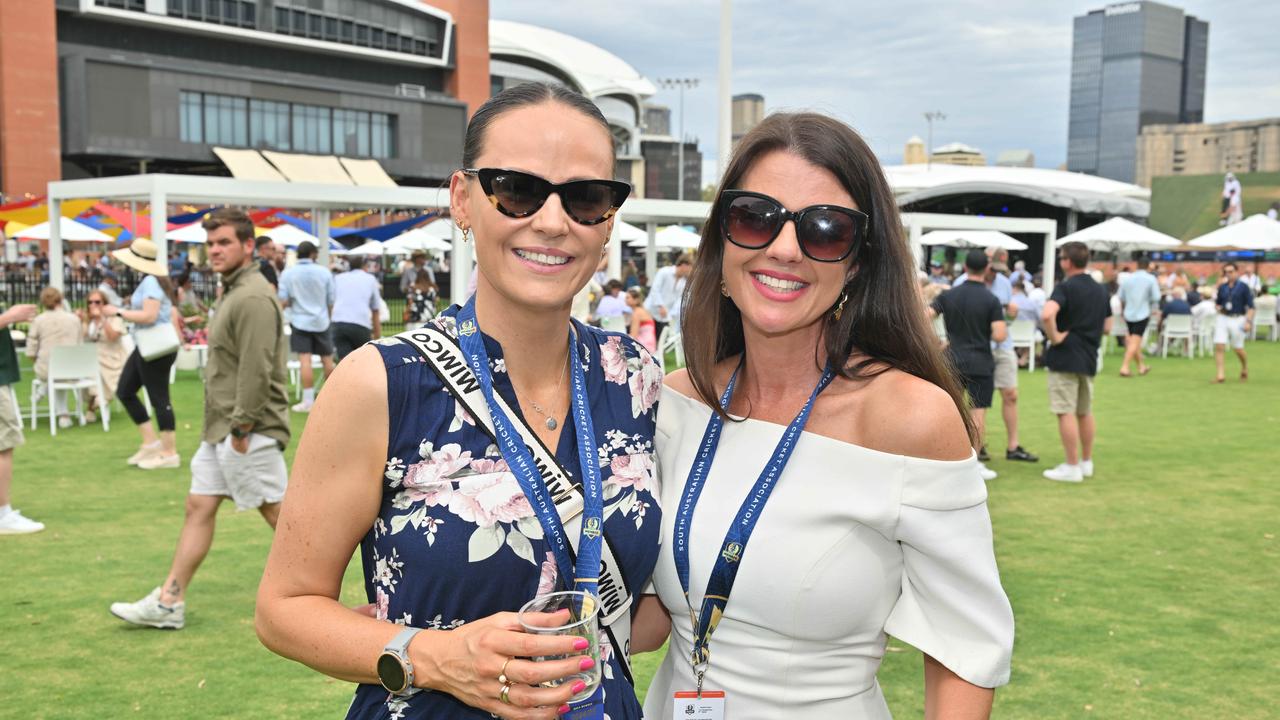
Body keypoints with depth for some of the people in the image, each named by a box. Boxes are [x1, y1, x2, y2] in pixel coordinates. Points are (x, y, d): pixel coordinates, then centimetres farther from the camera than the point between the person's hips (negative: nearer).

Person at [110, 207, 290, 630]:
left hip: (247, 433, -10)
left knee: (278, 512, -2)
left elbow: (256, 370, -23)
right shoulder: (233, 292, 16)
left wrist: (242, 428, -21)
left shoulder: (253, 297, -17)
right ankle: (169, 603, 16)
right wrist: (223, 427, 17)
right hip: (220, 429, 10)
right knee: (198, 507, 10)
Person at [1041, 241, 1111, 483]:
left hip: (1065, 357, -8)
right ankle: (1086, 462, 24)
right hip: (1089, 358, 8)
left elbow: (1047, 315, -32)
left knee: (1066, 413, -4)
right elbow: (1107, 327, 16)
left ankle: (1072, 467, -3)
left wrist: (1054, 337, -18)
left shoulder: (1066, 287, -13)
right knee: (1085, 412, 17)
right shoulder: (1100, 290, 11)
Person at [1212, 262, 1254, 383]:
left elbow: (1250, 306, -4)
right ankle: (1221, 374, -8)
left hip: (1237, 320, -3)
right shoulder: (1222, 287, 8)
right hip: (1222, 319, 3)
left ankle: (1245, 368, 33)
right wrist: (1219, 308, -2)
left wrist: (1248, 321, -13)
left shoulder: (1243, 287, -3)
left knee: (1238, 349, 4)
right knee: (1219, 346, -10)